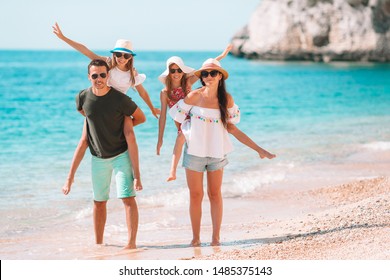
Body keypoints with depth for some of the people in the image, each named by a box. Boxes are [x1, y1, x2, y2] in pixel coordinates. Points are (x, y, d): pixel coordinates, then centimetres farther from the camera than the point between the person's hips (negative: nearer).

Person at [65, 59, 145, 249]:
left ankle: (131, 242, -14)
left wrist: (120, 126, 2)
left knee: (127, 197, -14)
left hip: (121, 155, -4)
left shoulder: (120, 99, -17)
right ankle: (98, 244, 21)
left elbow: (141, 117, -2)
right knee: (99, 201, 11)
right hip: (98, 157, 4)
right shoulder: (83, 98, -7)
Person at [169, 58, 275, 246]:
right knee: (195, 195, 3)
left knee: (215, 194, 7)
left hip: (217, 151, 2)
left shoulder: (227, 98, -4)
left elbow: (234, 118, 15)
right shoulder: (195, 96, -11)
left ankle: (216, 237, 13)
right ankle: (196, 238, 12)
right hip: (195, 151, -2)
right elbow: (176, 114, 2)